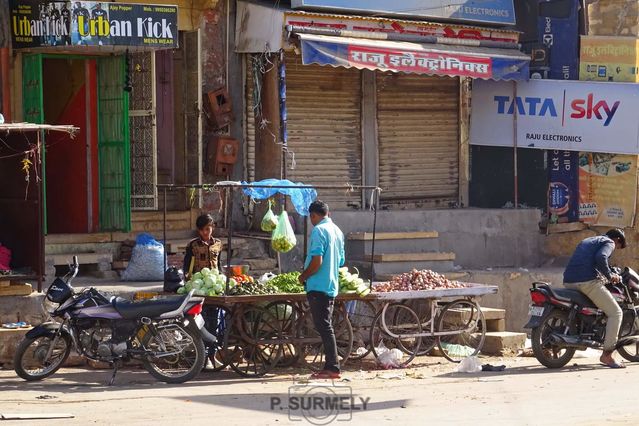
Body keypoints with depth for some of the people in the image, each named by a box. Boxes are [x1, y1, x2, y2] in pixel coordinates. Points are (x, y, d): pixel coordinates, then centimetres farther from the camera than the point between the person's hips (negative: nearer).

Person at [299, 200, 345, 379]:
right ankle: (330, 365, 14)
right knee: (326, 327, 13)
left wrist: (303, 276, -6)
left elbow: (316, 261, -21)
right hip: (332, 285, 9)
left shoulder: (319, 230, -14)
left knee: (324, 327, -7)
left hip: (318, 286, -9)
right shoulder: (337, 231, 14)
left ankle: (332, 367, -8)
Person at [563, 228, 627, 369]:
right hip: (588, 282, -8)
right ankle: (607, 355, -12)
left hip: (568, 282, 8)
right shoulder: (609, 242, 6)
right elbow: (600, 258, -16)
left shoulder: (587, 241, 31)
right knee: (615, 312, -3)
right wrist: (610, 276, -5)